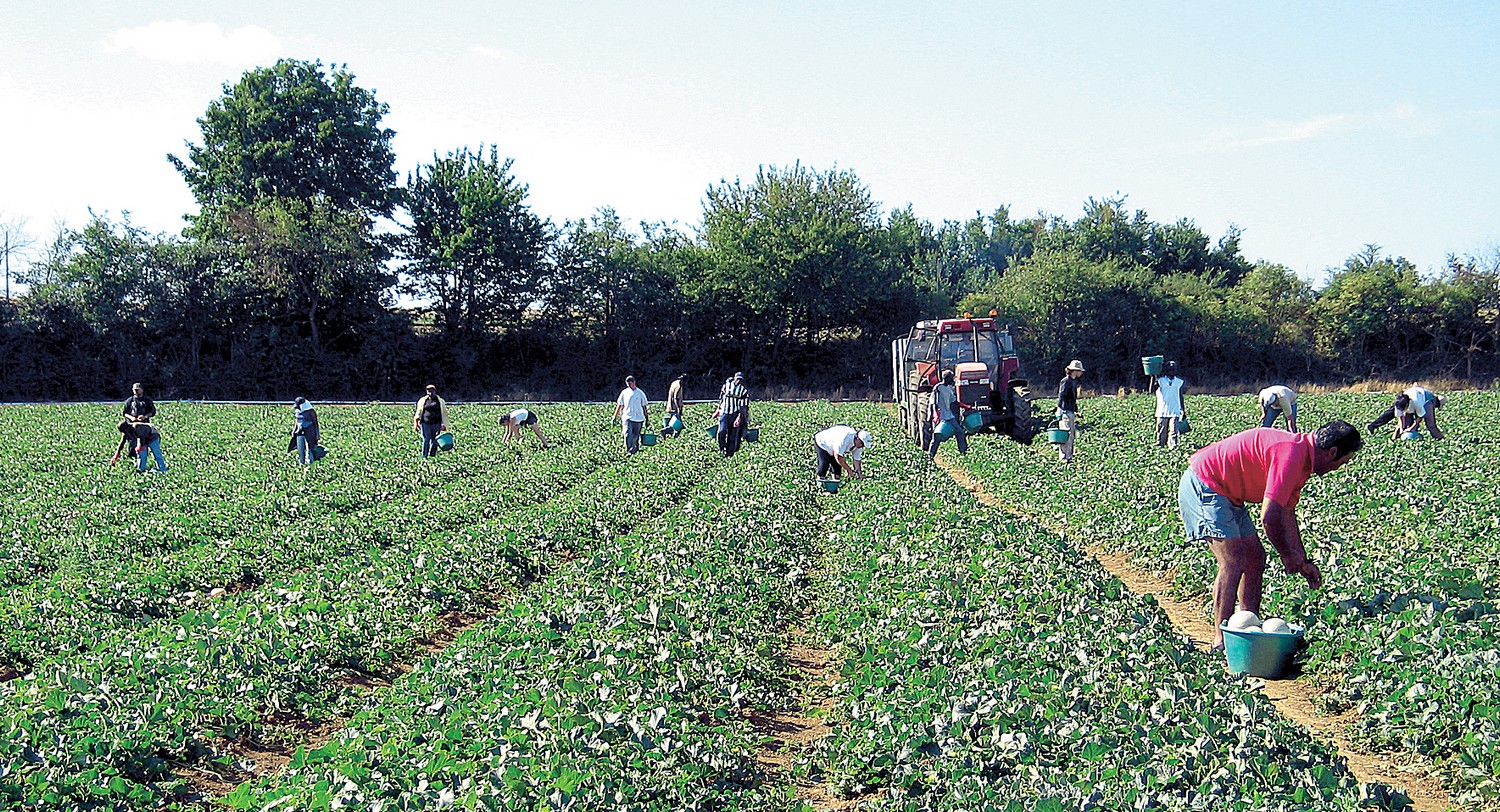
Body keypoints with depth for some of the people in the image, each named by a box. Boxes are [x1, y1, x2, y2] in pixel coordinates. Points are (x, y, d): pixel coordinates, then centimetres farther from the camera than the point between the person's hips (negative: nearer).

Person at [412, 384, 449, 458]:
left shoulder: (440, 401, 11)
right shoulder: (422, 400, 10)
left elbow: (444, 413, 12)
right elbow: (418, 412, 13)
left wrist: (444, 424, 6)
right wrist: (416, 422, 4)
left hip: (436, 423, 1)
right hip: (425, 423, -1)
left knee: (434, 441, 0)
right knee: (426, 440, -6)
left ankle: (432, 456, 9)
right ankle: (424, 456, -1)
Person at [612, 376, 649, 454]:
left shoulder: (640, 393, 3)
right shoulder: (624, 392, 7)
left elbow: (644, 407, 8)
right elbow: (619, 405, 12)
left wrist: (647, 419, 7)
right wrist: (615, 417, 9)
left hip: (638, 418, 0)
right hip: (627, 417, 0)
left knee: (636, 436, 6)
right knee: (628, 435, -16)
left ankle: (635, 450, 21)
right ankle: (629, 451, -20)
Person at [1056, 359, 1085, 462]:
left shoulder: (1074, 381, 17)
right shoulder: (1066, 381, -12)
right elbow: (1061, 397, -16)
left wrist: (1076, 411, 25)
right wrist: (1060, 412, -20)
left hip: (1071, 412, 10)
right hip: (1065, 411, -10)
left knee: (1072, 434, 11)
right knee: (1066, 434, -10)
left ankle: (1069, 457, 15)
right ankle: (1063, 457, -9)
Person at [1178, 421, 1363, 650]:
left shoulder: (1302, 458, 9)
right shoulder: (1292, 454, -24)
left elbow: (1287, 513, 20)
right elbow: (1269, 517, -26)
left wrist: (1302, 562, 20)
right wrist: (1288, 555, -10)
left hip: (1227, 495, 11)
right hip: (1203, 485, -11)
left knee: (1255, 559, 12)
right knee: (1233, 562, -16)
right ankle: (1221, 641, -13)